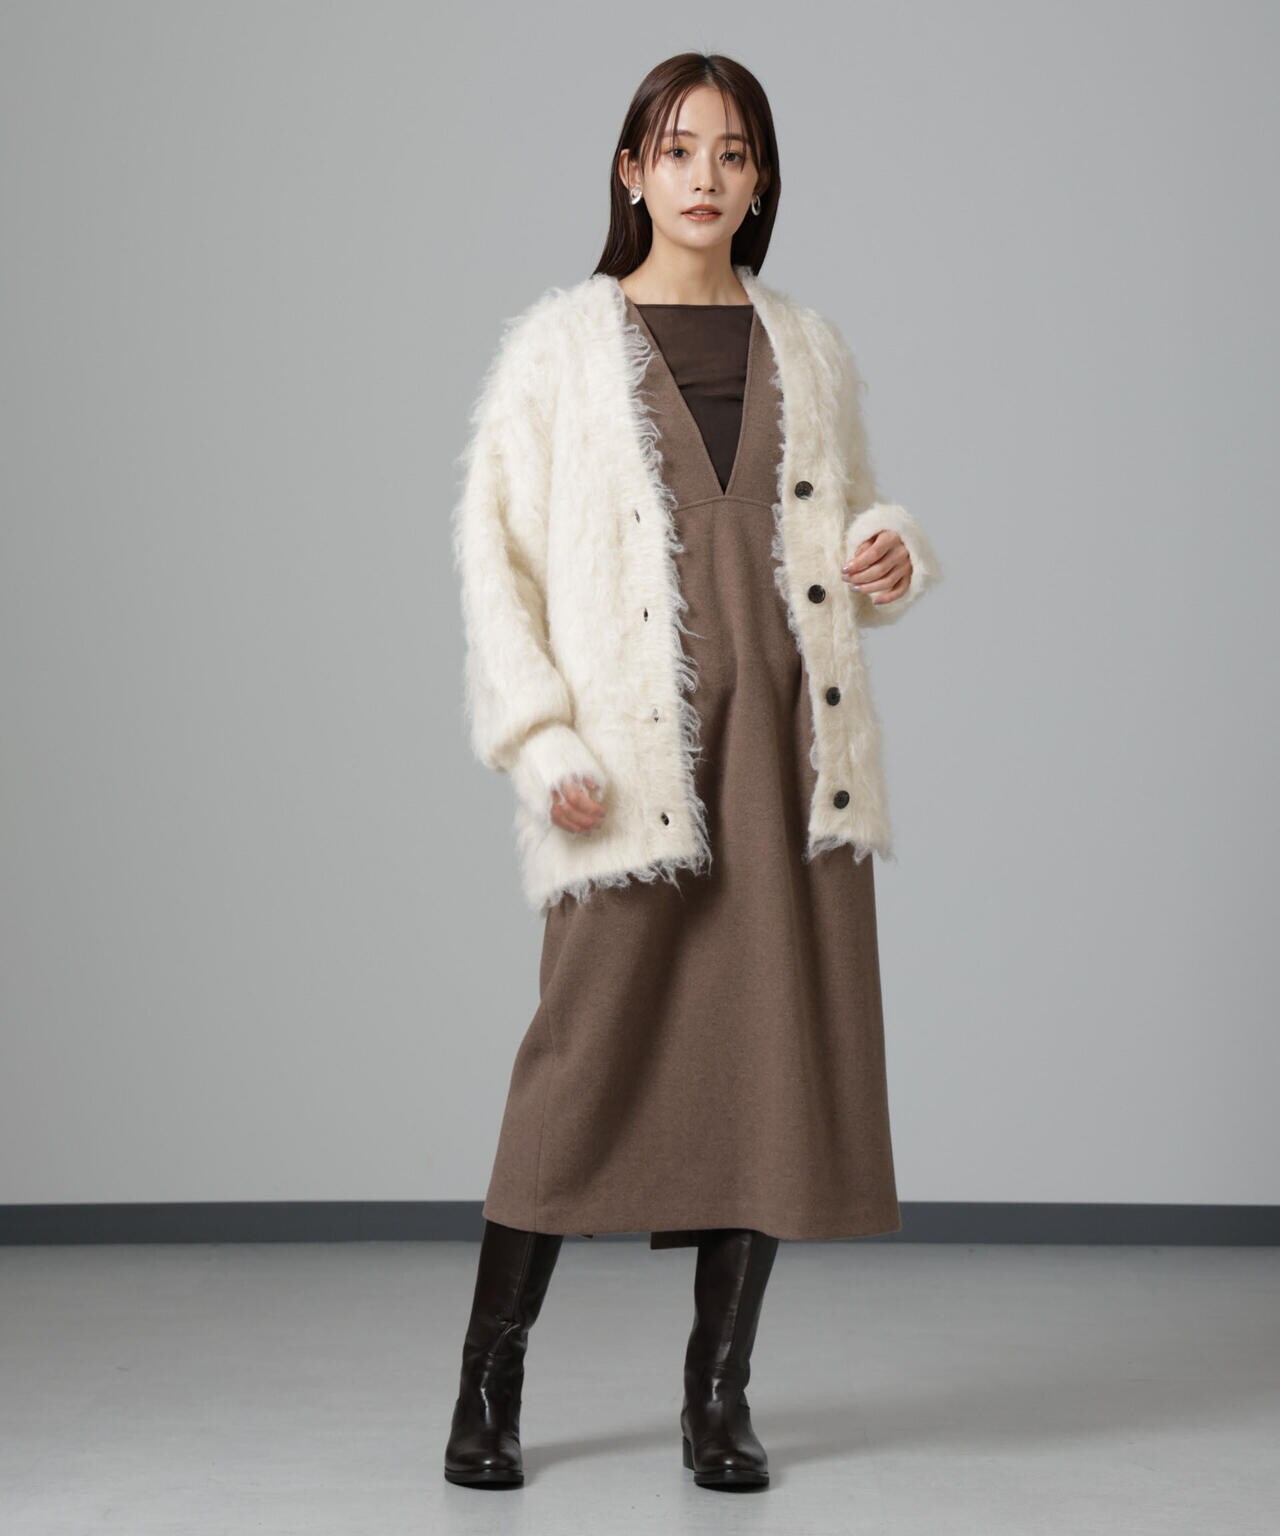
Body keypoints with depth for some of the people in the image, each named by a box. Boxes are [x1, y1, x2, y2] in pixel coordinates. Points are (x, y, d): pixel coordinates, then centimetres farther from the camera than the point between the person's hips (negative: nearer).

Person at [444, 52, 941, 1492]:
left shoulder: (809, 348, 15)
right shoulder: (560, 344, 5)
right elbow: (496, 554, 0)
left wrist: (890, 556, -1)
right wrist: (542, 744, -11)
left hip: (792, 739, 4)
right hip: (634, 759, -3)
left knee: (776, 1055, 2)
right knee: (591, 1054, -6)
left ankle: (719, 1395, 15)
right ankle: (487, 1384, 10)